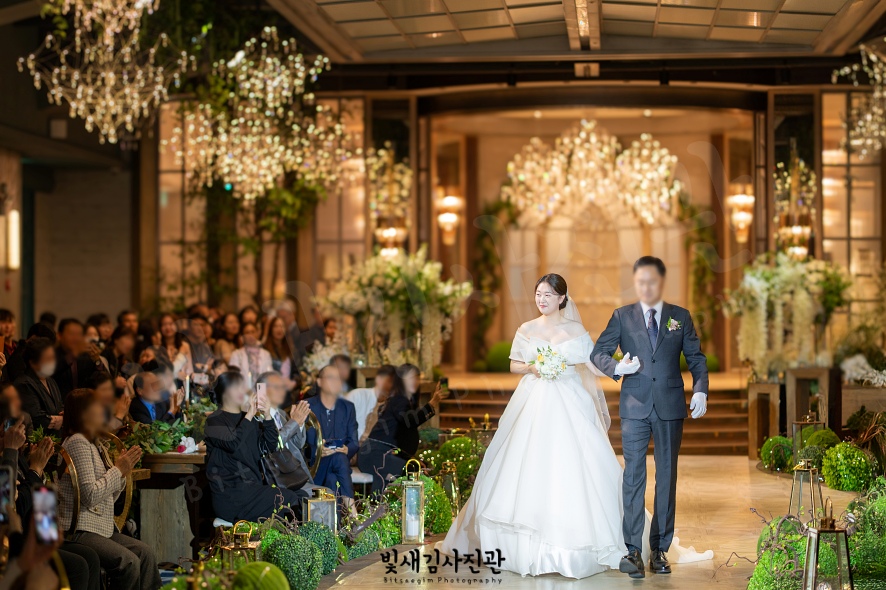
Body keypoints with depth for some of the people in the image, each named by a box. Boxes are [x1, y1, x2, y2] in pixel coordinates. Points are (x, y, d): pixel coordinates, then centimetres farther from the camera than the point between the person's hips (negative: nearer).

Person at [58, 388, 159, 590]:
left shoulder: (95, 446, 18)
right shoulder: (77, 443, -10)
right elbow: (90, 496, -19)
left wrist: (123, 470, 4)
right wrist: (118, 470, -9)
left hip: (102, 527, 9)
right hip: (79, 530, -9)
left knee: (145, 554, -11)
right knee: (128, 562, -26)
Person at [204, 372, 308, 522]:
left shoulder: (251, 419, 18)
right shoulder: (215, 421, -3)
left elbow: (269, 446, 7)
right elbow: (233, 443, -23)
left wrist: (267, 417, -5)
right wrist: (249, 416, -17)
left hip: (253, 486, 7)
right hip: (230, 495, -7)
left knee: (301, 496, -13)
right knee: (288, 499, -22)